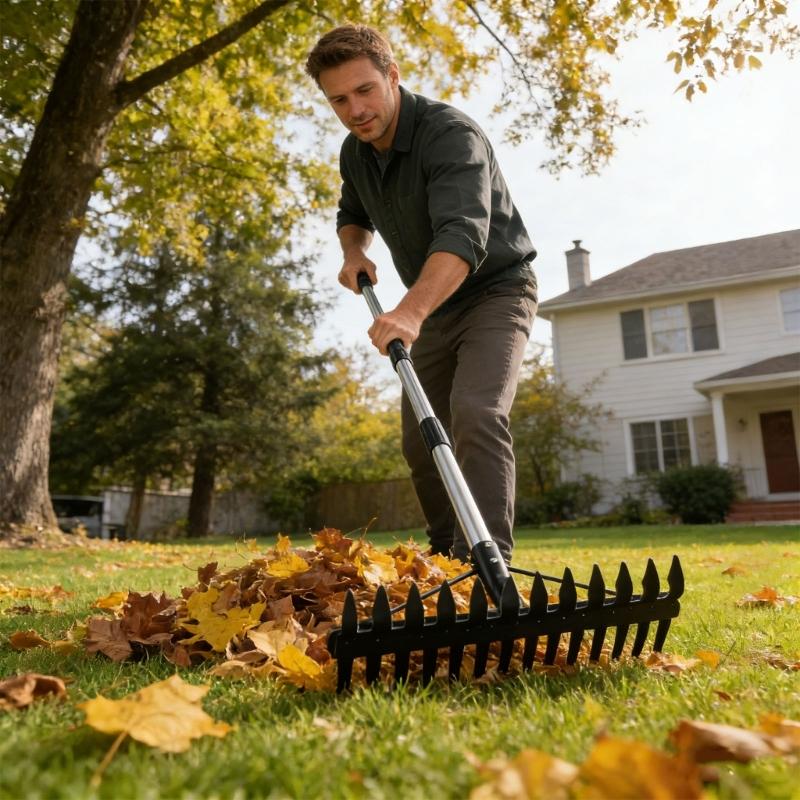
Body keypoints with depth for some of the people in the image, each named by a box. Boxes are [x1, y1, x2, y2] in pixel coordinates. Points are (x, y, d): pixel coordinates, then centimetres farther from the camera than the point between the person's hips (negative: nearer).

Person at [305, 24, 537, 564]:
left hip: (496, 292, -7)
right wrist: (355, 252, -3)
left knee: (476, 414, -30)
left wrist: (410, 311, -57)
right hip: (434, 307, 7)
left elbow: (463, 233, -42)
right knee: (421, 440, 7)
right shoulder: (355, 153, -1)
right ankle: (448, 557, 23)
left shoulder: (452, 134, -25)